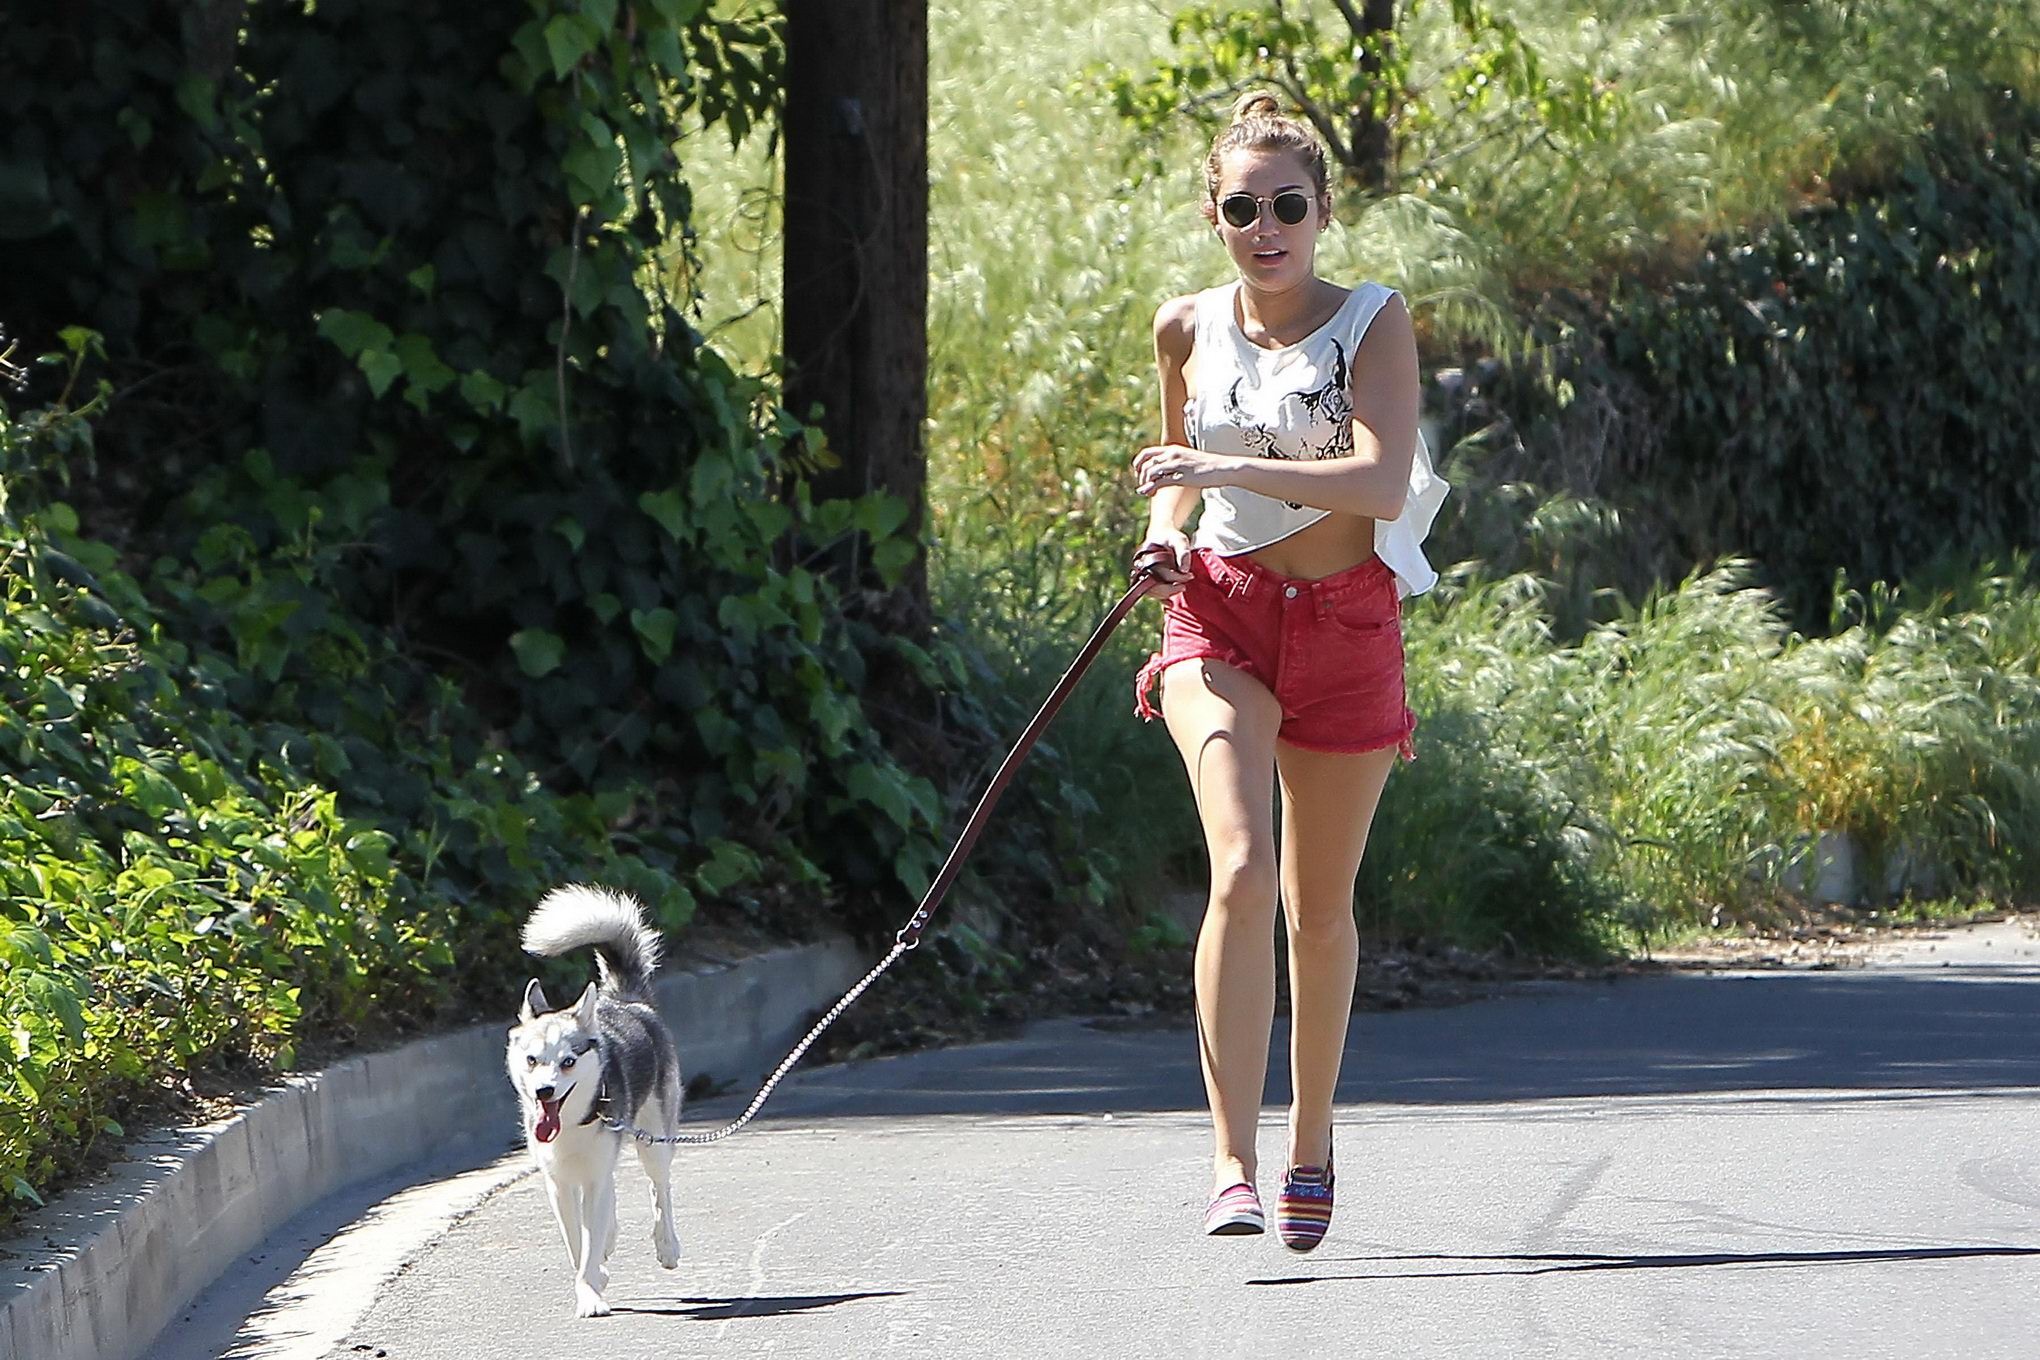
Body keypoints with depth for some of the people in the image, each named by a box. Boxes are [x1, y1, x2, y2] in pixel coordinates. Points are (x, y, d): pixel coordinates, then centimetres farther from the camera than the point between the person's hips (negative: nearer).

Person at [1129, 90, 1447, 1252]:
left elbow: (1385, 482, -20)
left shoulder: (1373, 322, -7)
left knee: (1323, 904, 10)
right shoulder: (1187, 331, 3)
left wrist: (1233, 469, -28)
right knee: (1243, 869, -21)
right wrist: (1164, 529, -2)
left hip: (1347, 627, 0)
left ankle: (1313, 1137, 33)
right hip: (1221, 616, 0)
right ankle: (1233, 1165, -23)